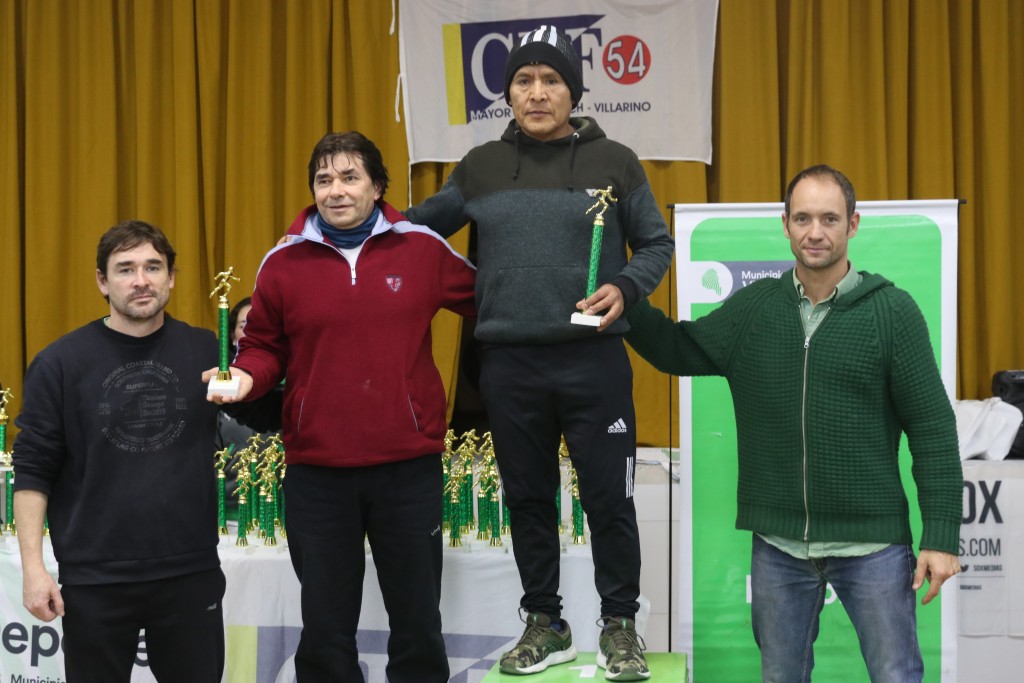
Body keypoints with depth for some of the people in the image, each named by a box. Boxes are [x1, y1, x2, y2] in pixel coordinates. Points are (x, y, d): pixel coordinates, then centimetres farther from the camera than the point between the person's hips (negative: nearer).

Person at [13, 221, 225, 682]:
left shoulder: (207, 351, 4)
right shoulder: (61, 362, -1)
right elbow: (33, 470, -1)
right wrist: (33, 567, -7)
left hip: (191, 571, 2)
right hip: (95, 579, -1)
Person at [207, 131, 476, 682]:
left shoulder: (423, 249, 0)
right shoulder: (284, 263, 1)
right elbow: (266, 347, 8)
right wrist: (246, 377, -10)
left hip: (409, 468, 0)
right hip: (318, 474, 0)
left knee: (418, 623, 12)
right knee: (325, 631, 12)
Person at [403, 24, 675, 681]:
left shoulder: (614, 161, 1)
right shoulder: (481, 166, 8)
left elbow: (657, 244, 6)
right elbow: (418, 228, 19)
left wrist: (625, 288, -11)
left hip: (593, 360, -2)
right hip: (510, 364, 3)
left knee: (608, 499, 2)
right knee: (528, 498, 12)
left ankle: (620, 624, 20)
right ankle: (545, 623, 27)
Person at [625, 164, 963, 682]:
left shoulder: (892, 310, -7)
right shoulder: (752, 307, 4)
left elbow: (933, 430, -7)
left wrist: (940, 537, -10)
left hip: (872, 542, -3)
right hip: (778, 542, 3)